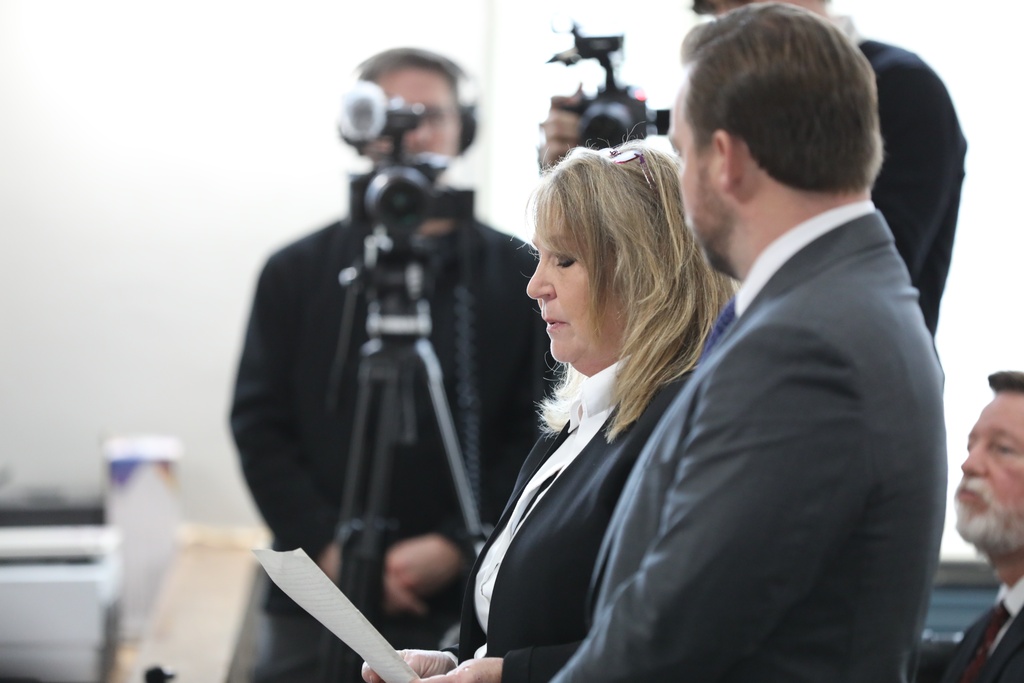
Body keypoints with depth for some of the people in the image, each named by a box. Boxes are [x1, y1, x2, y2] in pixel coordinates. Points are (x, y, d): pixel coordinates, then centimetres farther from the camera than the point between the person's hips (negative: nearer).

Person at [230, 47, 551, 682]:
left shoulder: (518, 275, 4)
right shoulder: (297, 272, 8)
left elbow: (535, 436, 0)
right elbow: (259, 427, 5)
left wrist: (457, 546, -11)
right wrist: (330, 548, -8)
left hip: (462, 606, -1)